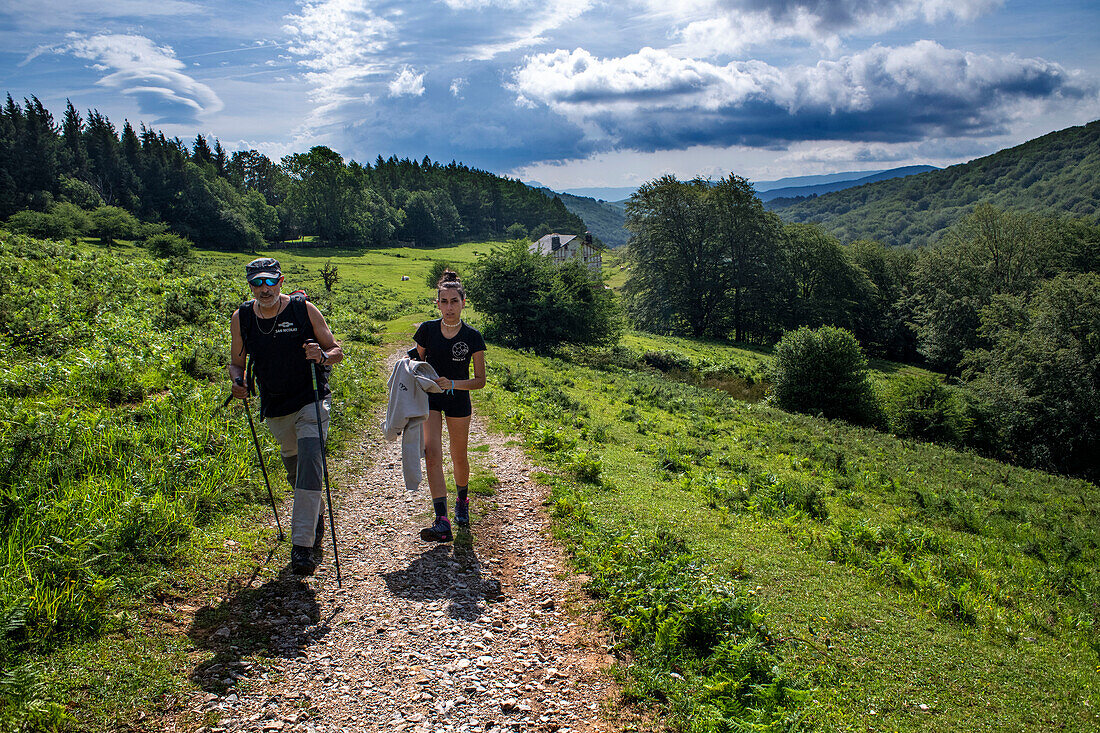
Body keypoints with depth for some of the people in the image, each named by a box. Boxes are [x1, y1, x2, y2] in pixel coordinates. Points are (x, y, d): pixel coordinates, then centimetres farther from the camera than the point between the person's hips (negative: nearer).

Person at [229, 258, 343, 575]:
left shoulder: (303, 309, -10)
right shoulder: (241, 318, -1)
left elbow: (337, 351, -2)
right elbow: (236, 361, 12)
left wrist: (322, 356, -25)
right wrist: (238, 381, -10)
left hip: (311, 402, -4)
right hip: (275, 410, 4)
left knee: (309, 464, -19)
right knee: (294, 470, 18)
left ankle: (303, 546, -18)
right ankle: (316, 519, 44)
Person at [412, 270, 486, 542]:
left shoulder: (472, 336, -10)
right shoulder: (427, 330, -5)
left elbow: (480, 380, -7)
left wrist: (452, 384, -21)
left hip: (458, 400, -1)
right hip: (430, 398, 1)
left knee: (459, 457, 10)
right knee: (432, 453, -15)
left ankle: (462, 501, 40)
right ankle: (442, 522, -20)